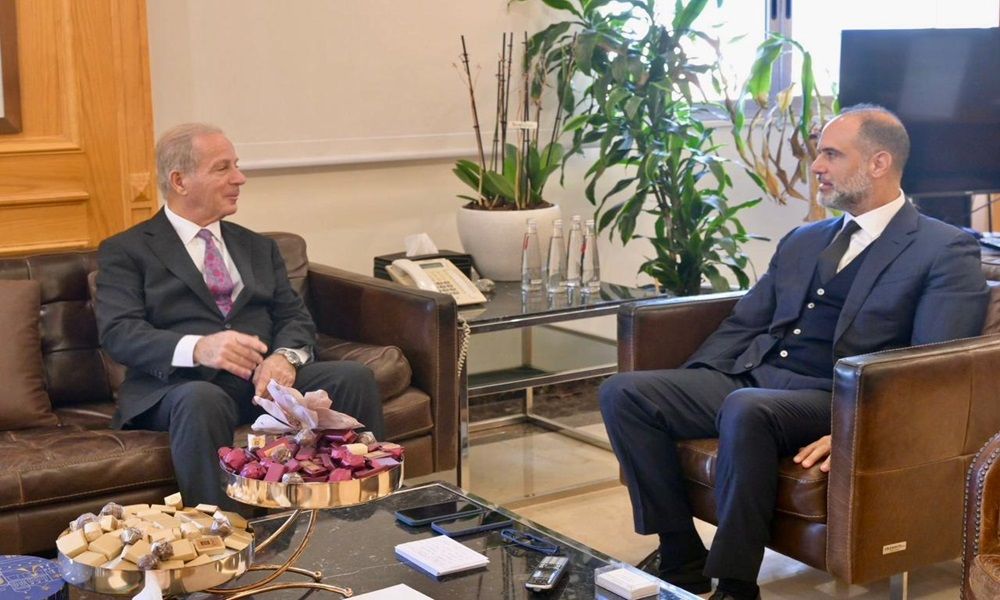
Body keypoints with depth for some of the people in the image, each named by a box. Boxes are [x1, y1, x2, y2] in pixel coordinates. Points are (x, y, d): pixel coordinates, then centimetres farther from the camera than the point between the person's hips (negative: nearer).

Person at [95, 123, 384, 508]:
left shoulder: (258, 247, 24)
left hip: (266, 378, 4)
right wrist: (198, 348, -25)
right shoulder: (125, 252, 8)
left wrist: (285, 356, -10)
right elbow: (118, 333, -6)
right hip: (183, 384, -4)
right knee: (202, 401, -39)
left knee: (354, 378, -22)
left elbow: (294, 316, 15)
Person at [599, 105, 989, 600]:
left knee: (746, 408, -38)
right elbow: (743, 325, 22)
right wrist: (681, 389, 6)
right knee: (623, 392, -13)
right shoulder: (801, 242, 23)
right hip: (749, 379, 7)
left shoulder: (946, 251, 1)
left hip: (837, 399, -7)